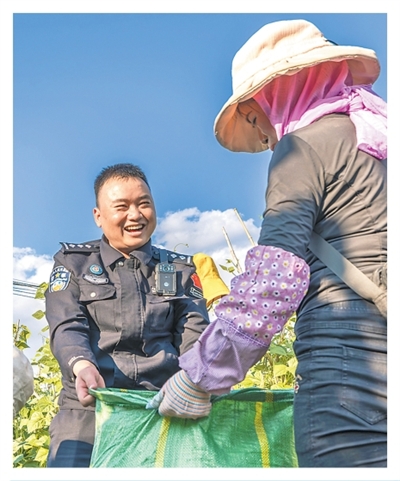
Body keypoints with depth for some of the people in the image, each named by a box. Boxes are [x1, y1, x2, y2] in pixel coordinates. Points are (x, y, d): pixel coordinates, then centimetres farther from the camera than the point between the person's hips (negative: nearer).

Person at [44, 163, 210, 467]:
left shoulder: (180, 269, 16)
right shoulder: (74, 263, 12)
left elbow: (194, 334, 5)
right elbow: (66, 327, -2)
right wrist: (81, 365, -25)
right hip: (90, 407, -1)